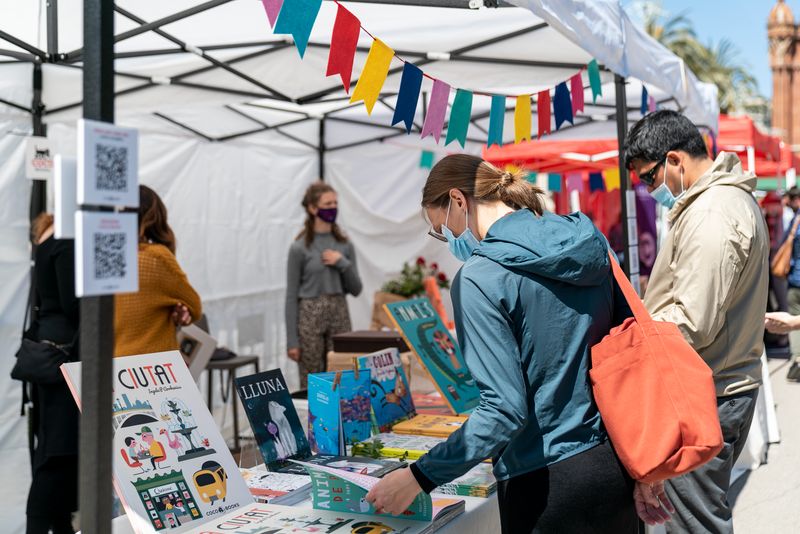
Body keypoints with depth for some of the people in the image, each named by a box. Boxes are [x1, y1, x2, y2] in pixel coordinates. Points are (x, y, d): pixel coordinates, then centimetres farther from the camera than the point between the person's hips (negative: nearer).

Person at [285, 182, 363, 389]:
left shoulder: (345, 245, 7)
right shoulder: (300, 248, -5)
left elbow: (356, 290, 9)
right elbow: (292, 296, -4)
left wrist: (343, 263, -9)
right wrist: (292, 340, -8)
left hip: (339, 315, 4)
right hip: (310, 316, -4)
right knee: (311, 384, 2)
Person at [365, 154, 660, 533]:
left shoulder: (479, 278, -18)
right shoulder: (590, 243, 3)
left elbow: (506, 410, -23)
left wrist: (419, 477, -15)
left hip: (546, 483, -7)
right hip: (616, 464, 7)